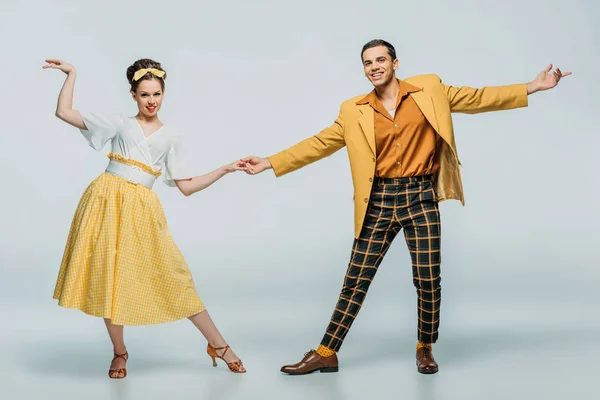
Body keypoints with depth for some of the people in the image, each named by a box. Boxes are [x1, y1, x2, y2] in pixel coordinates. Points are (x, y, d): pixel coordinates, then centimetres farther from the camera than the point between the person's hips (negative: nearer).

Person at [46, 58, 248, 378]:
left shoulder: (170, 138, 13)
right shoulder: (120, 124, 9)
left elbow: (186, 187, 9)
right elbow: (64, 112, 5)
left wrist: (224, 170, 4)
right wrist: (71, 74, 6)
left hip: (141, 210, 0)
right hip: (107, 203, 0)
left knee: (173, 277, -1)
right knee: (109, 277, 1)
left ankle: (218, 345, 8)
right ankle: (119, 353, 20)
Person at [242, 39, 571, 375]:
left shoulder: (429, 90, 3)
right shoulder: (355, 111, 4)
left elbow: (477, 98, 9)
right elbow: (319, 144, 6)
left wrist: (532, 87, 7)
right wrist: (270, 162, 2)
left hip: (421, 197, 0)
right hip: (380, 201, 1)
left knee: (428, 281, 4)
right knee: (356, 280, 2)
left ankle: (426, 349, 27)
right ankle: (326, 353, 11)